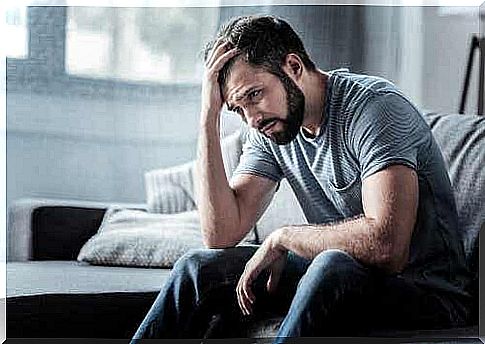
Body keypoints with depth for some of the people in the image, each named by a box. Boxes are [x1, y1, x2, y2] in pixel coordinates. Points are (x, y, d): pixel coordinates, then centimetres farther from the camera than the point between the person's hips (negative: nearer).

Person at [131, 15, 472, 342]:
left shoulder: (375, 107, -20)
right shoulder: (269, 130, 3)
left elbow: (385, 246, -33)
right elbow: (222, 234, -7)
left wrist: (282, 237, -19)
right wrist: (210, 113, -11)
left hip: (425, 291, -7)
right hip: (331, 282, 7)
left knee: (332, 268, -38)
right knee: (199, 268, -3)